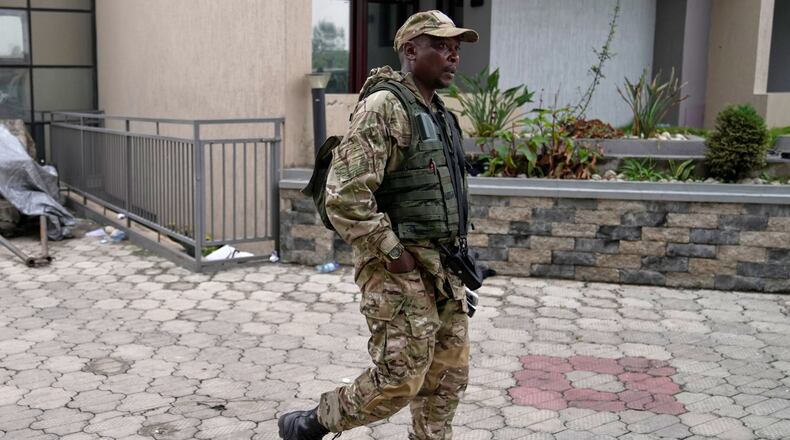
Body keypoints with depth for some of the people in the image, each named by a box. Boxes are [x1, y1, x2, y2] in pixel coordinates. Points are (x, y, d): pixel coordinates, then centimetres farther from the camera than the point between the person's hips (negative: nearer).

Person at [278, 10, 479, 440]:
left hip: (442, 270, 9)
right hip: (399, 271, -9)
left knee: (448, 376, 12)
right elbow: (344, 196, -23)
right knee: (399, 380, -3)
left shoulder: (440, 115, 14)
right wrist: (393, 254, -19)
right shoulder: (384, 106, -15)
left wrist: (454, 256, 16)